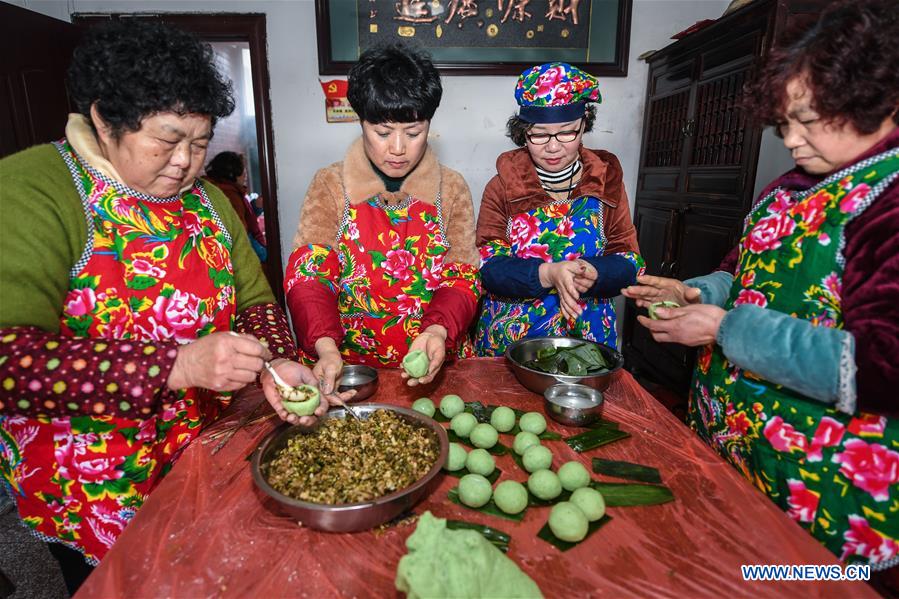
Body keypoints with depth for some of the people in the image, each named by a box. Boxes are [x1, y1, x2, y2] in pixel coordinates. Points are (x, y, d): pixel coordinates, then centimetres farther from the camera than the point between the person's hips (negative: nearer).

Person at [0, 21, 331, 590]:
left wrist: (277, 364, -17)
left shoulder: (208, 201, 2)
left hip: (208, 454, 5)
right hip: (89, 487, -4)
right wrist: (178, 365, -35)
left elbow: (256, 301, 1)